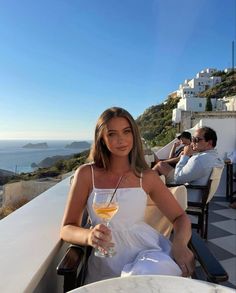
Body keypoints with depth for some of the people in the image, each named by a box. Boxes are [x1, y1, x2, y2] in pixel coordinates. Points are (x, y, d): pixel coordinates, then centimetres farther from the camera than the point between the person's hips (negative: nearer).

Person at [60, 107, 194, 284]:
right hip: (107, 262, 0)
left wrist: (180, 244, -17)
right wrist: (89, 236, -25)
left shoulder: (147, 176, 2)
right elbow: (67, 229, -2)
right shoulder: (86, 174, -2)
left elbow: (180, 217, 6)